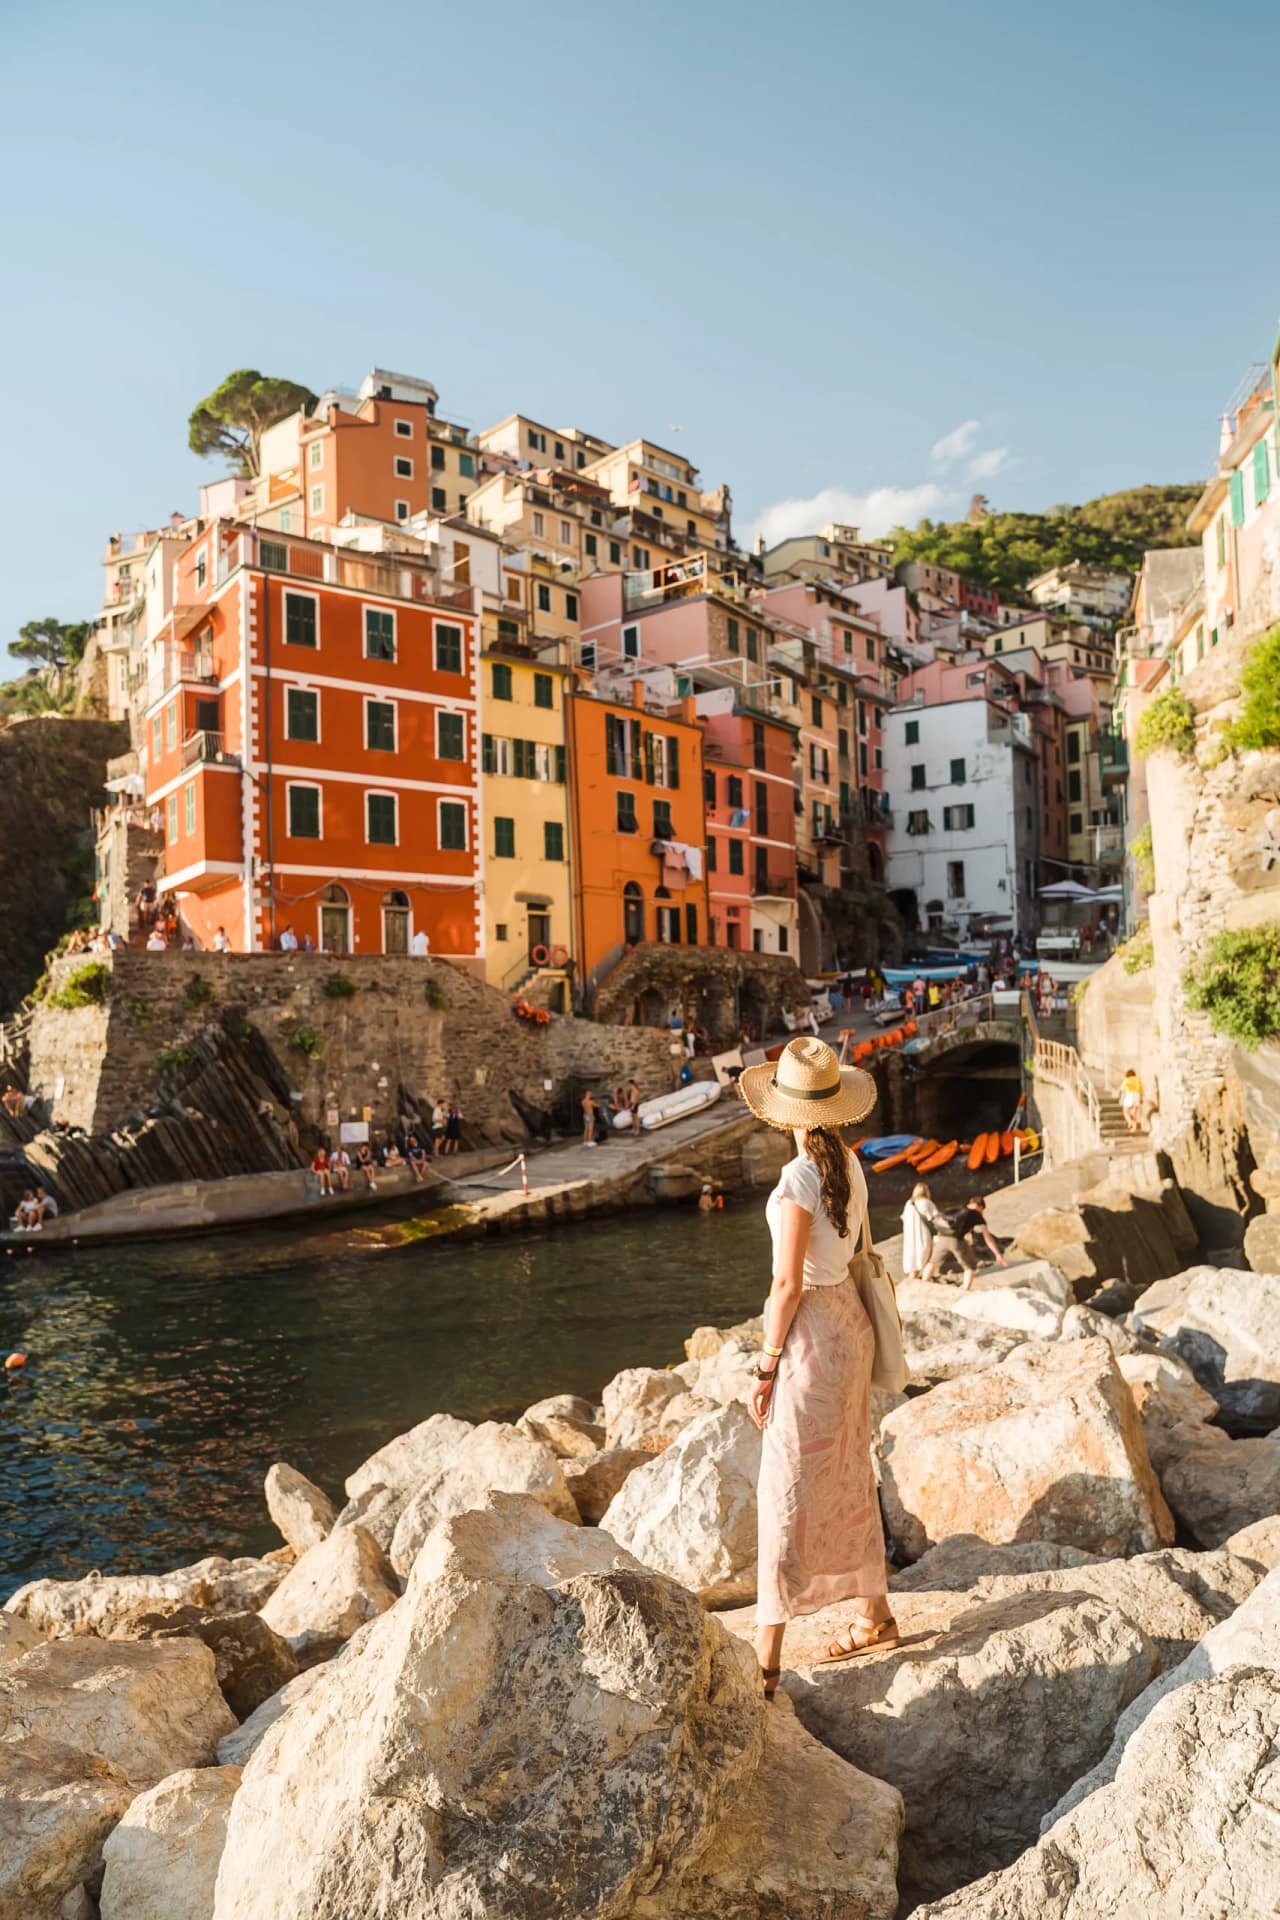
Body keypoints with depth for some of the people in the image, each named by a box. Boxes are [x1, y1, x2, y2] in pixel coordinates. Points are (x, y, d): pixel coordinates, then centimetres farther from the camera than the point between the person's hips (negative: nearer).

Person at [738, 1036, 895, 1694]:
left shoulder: (798, 1179, -22)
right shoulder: (850, 1165, 3)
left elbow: (788, 1283, -20)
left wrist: (765, 1366, -11)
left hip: (812, 1332, -8)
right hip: (851, 1320, 9)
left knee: (787, 1491, 0)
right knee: (847, 1477, 21)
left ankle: (766, 1658, 9)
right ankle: (873, 1613, 37)